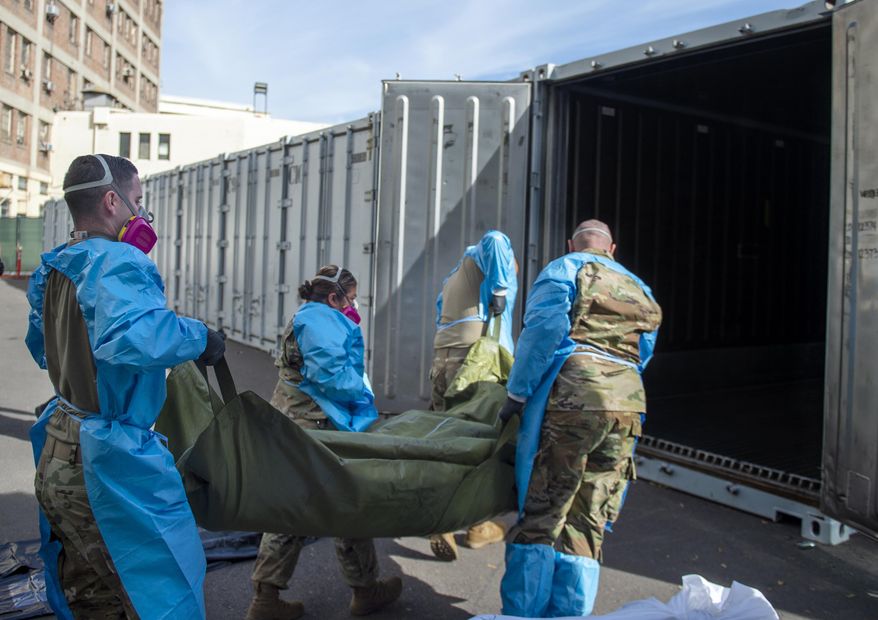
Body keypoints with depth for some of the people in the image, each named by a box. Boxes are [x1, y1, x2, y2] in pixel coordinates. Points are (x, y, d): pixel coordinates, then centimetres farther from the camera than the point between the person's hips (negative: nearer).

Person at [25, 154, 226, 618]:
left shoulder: (52, 270, 9)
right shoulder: (119, 262, -20)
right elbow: (130, 337, -39)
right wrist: (199, 336, -24)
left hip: (56, 462, 9)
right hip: (110, 466, -9)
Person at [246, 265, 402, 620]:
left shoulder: (310, 318, 20)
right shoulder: (322, 320, -14)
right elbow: (329, 374, -23)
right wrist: (362, 391, -9)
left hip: (292, 425, 10)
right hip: (315, 428, -10)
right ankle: (365, 591, 20)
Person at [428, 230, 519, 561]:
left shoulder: (452, 277, 30)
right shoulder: (485, 258, 9)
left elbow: (442, 318, 23)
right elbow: (494, 240, -13)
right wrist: (499, 291, -9)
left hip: (443, 360, 7)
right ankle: (478, 525, 8)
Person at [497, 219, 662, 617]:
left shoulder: (565, 268, 12)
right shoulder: (639, 289, 31)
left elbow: (544, 329, -4)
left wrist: (517, 394, -2)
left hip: (574, 394, -5)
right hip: (628, 403, 6)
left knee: (541, 513, -3)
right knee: (587, 524, 8)